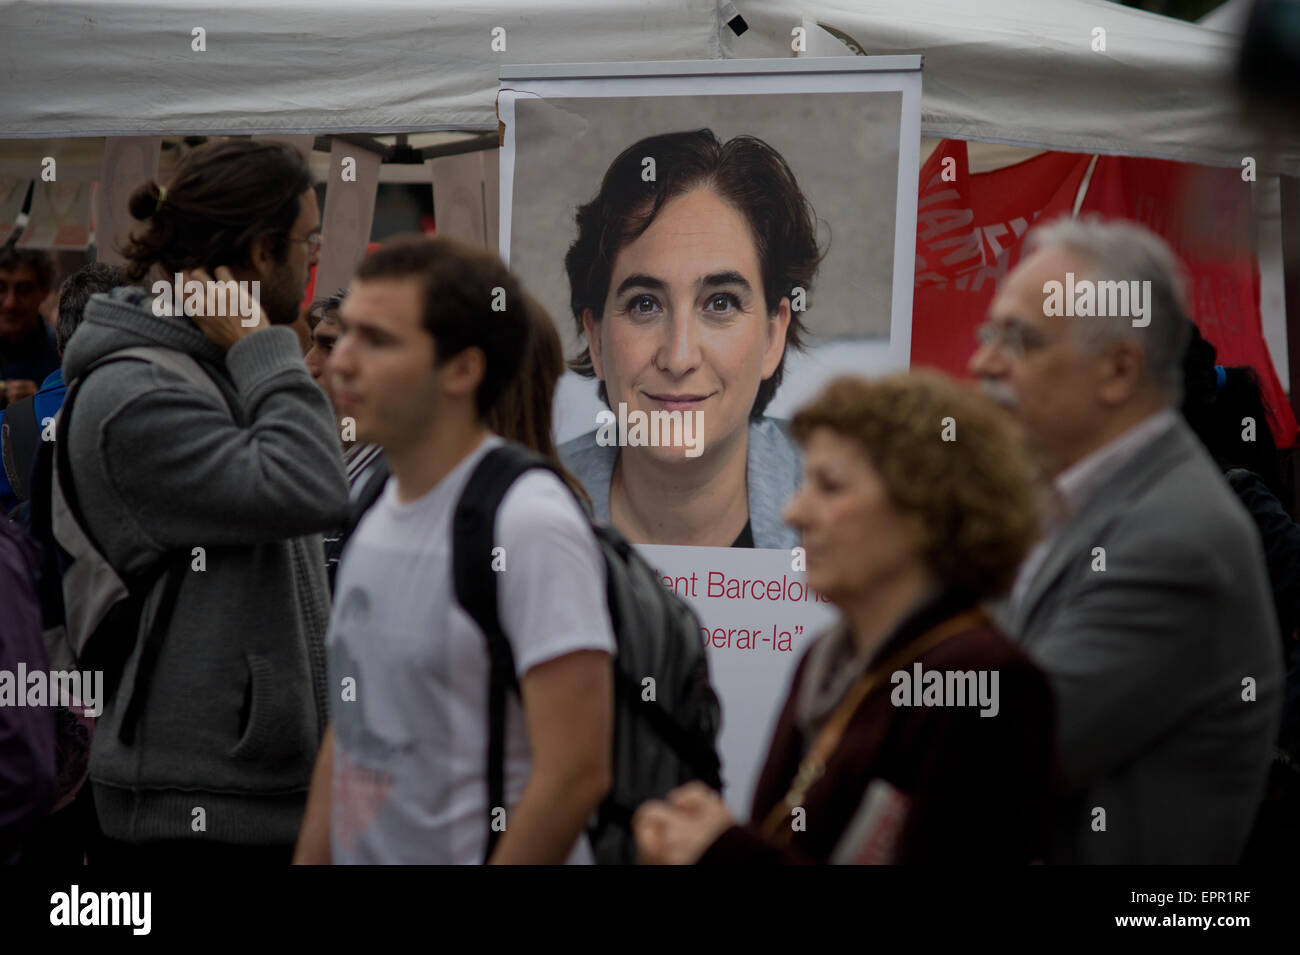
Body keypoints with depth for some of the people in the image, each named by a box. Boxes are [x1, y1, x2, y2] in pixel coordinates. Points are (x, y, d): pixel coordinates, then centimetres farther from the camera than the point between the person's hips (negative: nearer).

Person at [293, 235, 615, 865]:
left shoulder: (528, 524, -17)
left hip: (483, 850, -8)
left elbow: (575, 774, -21)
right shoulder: (371, 515, 11)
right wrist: (310, 859, 11)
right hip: (361, 854, 8)